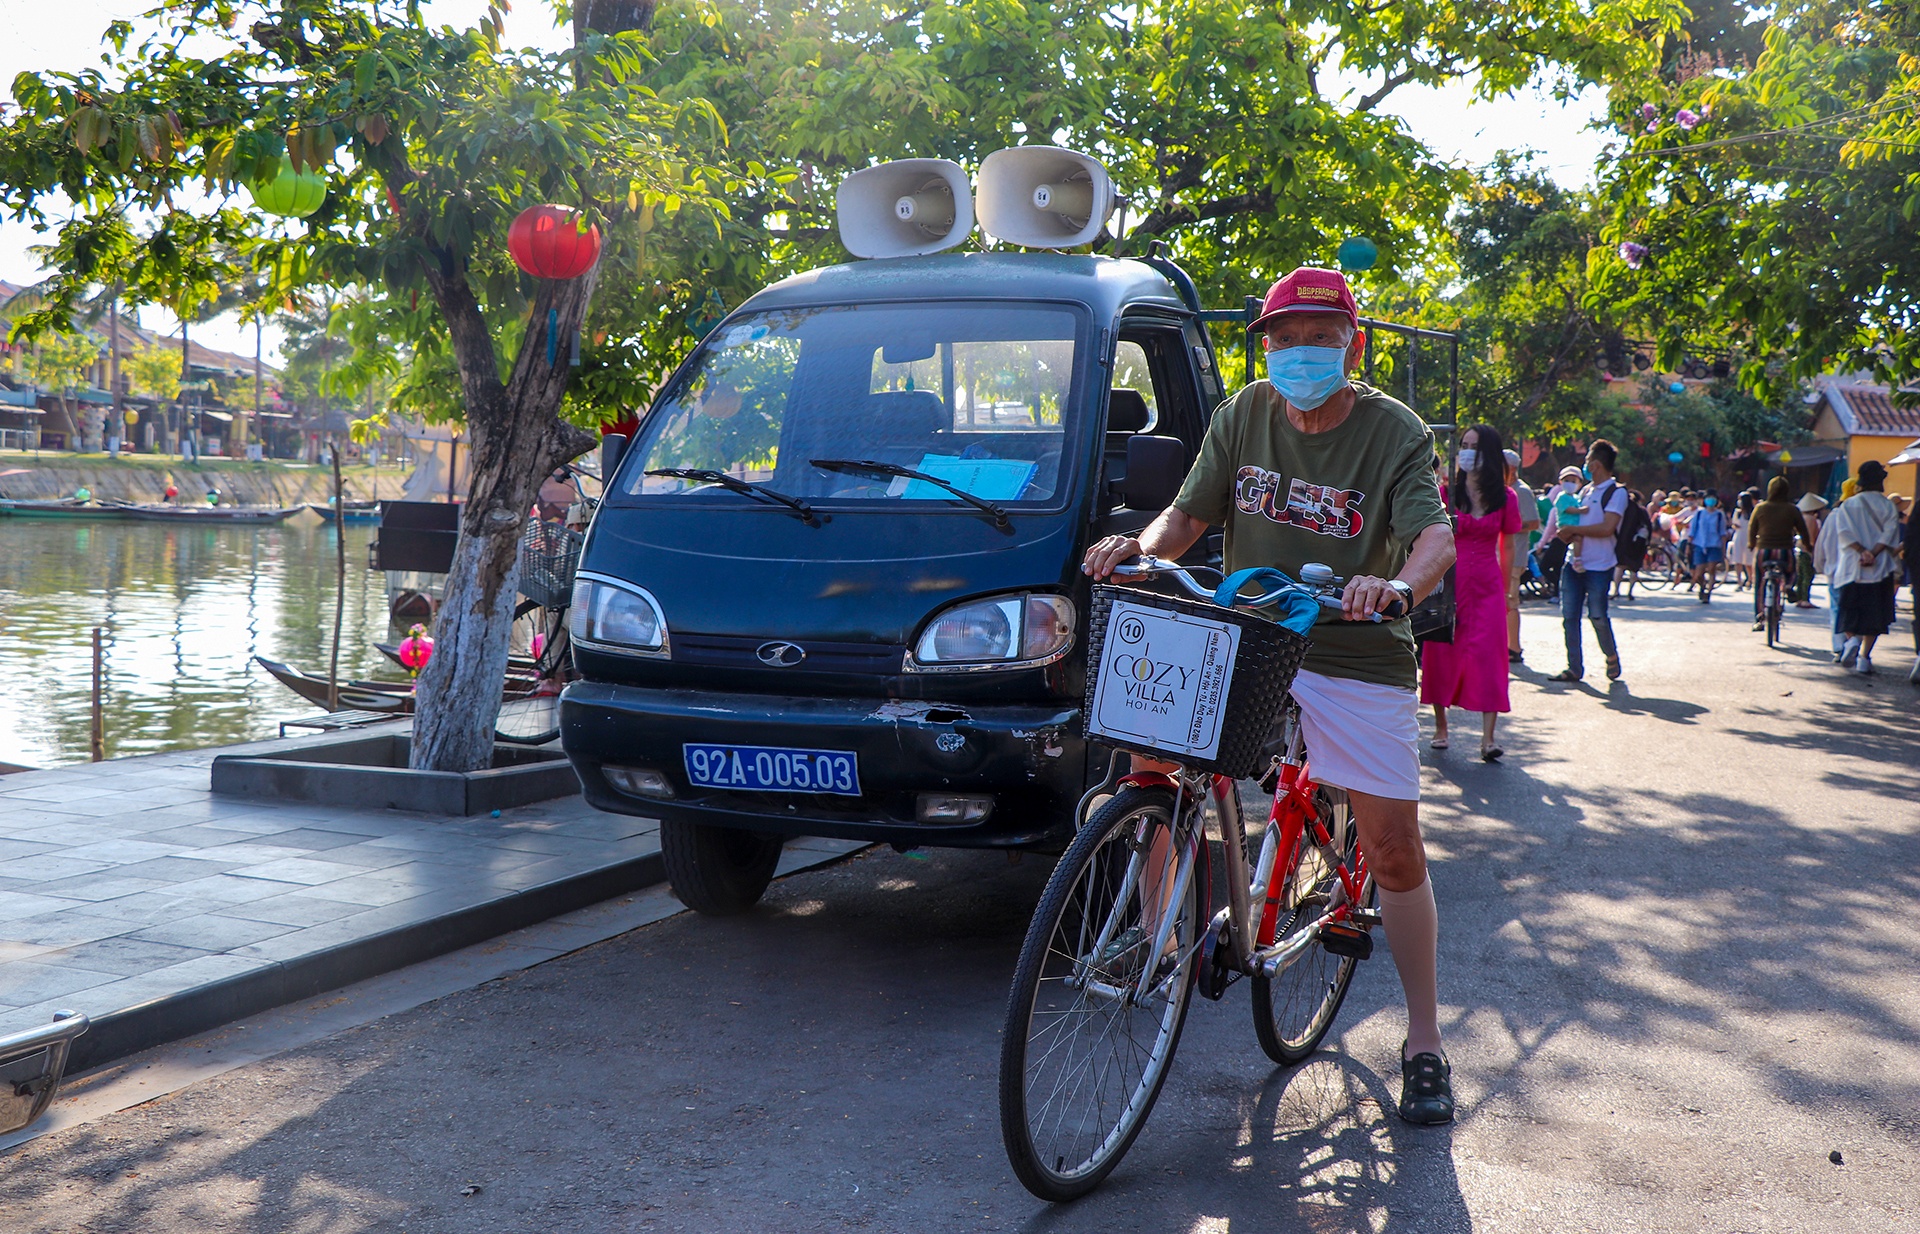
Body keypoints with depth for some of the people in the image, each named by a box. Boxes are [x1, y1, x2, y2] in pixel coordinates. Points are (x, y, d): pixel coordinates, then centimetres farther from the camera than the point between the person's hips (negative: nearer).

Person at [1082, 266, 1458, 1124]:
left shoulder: (1394, 433, -9)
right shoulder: (1245, 414, 2)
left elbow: (1437, 536, -21)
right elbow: (1190, 512, 2)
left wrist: (1399, 584, -44)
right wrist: (1142, 545, -20)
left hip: (1357, 661, -3)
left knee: (1393, 849, -4)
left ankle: (1424, 1043, 11)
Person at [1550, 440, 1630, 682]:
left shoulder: (1617, 493, -8)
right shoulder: (1586, 490, 16)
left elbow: (1607, 528, -19)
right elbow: (1568, 513, 21)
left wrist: (1572, 529, -13)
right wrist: (1572, 536, -1)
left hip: (1599, 567, -7)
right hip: (1574, 562, 7)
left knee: (1597, 616, -3)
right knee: (1569, 615, 2)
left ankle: (1612, 657, 22)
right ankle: (1574, 667, 8)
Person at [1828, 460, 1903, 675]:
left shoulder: (1847, 505, 4)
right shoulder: (1888, 506, 3)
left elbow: (1844, 532, -9)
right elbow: (1890, 535, -9)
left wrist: (1862, 551, -13)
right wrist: (1874, 553, -14)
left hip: (1851, 567, 0)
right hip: (1880, 568, 0)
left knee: (1849, 612, 9)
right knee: (1874, 615, 6)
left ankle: (1852, 640, -19)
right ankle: (1864, 658, -1)